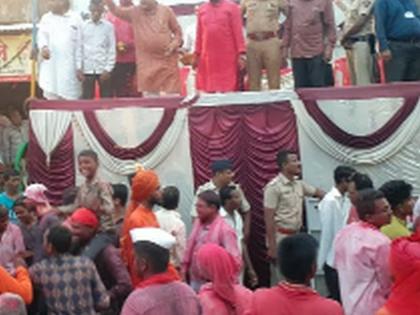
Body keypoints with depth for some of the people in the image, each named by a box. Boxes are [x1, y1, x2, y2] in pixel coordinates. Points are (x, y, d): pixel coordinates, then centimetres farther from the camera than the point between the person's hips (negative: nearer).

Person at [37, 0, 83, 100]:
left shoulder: (76, 19, 7)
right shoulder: (46, 18, 13)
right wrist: (43, 46, -26)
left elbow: (79, 45, 4)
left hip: (70, 68, -1)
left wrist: (79, 67, -1)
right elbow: (41, 34, -3)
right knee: (51, 100, 2)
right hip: (51, 67, 1)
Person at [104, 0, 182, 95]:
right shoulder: (135, 12, 3)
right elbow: (115, 10, -1)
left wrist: (174, 44, -12)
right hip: (147, 63, 2)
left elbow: (178, 31, 6)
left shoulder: (166, 11, 0)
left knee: (172, 96, 2)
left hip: (168, 60, -1)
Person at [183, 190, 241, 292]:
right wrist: (185, 268, 14)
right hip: (195, 280, 7)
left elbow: (234, 259, -21)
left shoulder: (225, 230, -18)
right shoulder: (198, 223, 4)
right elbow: (190, 248, 12)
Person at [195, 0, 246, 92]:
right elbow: (199, 34, 15)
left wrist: (241, 53, -11)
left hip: (228, 56, -3)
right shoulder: (202, 9, 13)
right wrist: (197, 54, 12)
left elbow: (238, 31, -4)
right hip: (208, 56, 3)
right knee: (208, 88, 2)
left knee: (229, 90, -4)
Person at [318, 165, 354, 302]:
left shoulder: (345, 200, 6)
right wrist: (323, 260, -12)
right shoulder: (330, 201, -17)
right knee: (336, 297, 3)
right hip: (333, 258, -7)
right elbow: (327, 231, -15)